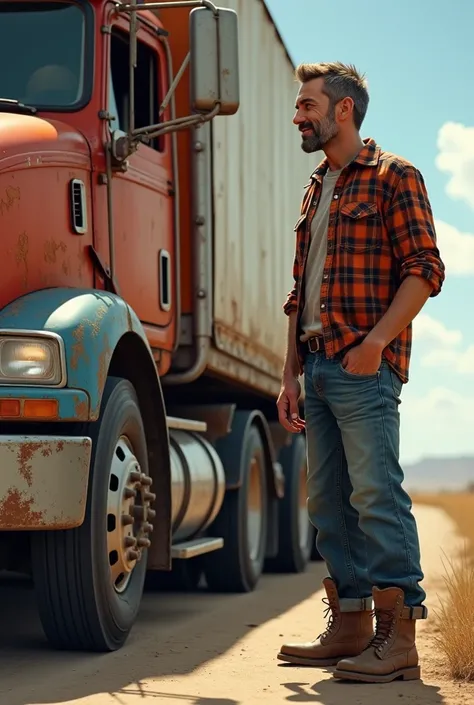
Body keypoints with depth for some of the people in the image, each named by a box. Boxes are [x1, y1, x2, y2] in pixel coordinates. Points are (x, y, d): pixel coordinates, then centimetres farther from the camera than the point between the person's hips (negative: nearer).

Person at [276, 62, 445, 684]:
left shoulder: (393, 177, -1)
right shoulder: (315, 192, 22)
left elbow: (425, 271, -10)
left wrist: (376, 340, -20)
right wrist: (291, 375, 17)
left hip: (364, 368, -8)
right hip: (319, 366, 8)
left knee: (377, 497, -11)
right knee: (329, 501, 9)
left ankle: (398, 638, -9)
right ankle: (349, 627, 16)